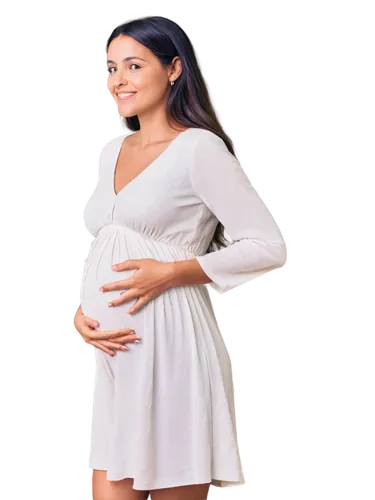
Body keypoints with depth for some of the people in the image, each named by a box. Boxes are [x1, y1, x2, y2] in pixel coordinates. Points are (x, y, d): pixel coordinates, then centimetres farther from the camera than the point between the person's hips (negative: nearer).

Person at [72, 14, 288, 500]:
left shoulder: (200, 148, -6)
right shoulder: (113, 150, 15)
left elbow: (268, 247, -10)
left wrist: (171, 273, -15)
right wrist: (78, 314, 2)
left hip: (168, 349, -6)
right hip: (109, 353, 6)